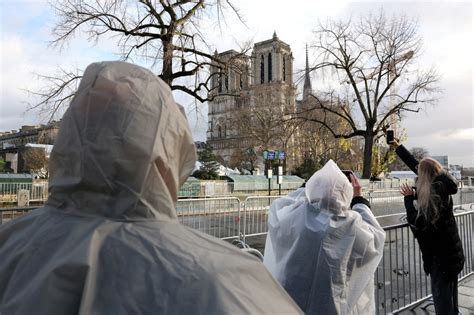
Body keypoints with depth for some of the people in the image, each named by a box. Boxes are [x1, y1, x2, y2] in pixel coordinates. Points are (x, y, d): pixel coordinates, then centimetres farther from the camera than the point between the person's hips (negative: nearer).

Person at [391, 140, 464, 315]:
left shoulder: (433, 195, -25)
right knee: (449, 296, 23)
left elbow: (416, 224, -25)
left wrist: (409, 198, -17)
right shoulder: (441, 186, -1)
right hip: (451, 253, 9)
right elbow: (415, 165, 9)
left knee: (441, 296, 2)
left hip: (441, 256, -8)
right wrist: (398, 148, 16)